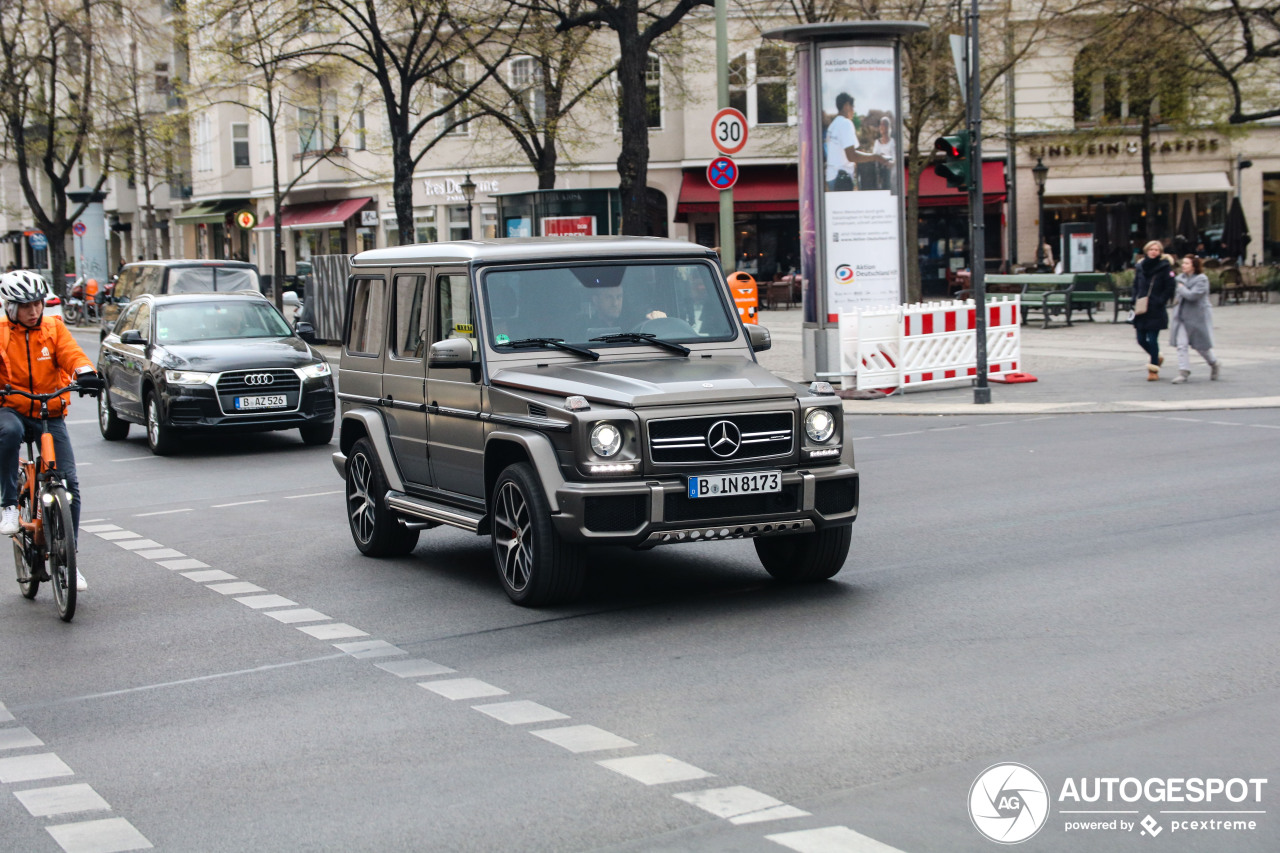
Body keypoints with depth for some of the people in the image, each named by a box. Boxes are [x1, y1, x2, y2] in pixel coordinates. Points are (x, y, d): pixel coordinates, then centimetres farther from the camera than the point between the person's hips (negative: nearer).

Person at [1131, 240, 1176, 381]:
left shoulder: (1165, 267, -4)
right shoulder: (1140, 266, 10)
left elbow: (1169, 288, -6)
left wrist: (1160, 302, -12)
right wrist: (1135, 300, 5)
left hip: (1156, 311, -5)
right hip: (1141, 310, 5)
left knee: (1152, 339, -6)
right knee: (1141, 339, 8)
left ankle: (1154, 370, 6)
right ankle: (1156, 357, 36)